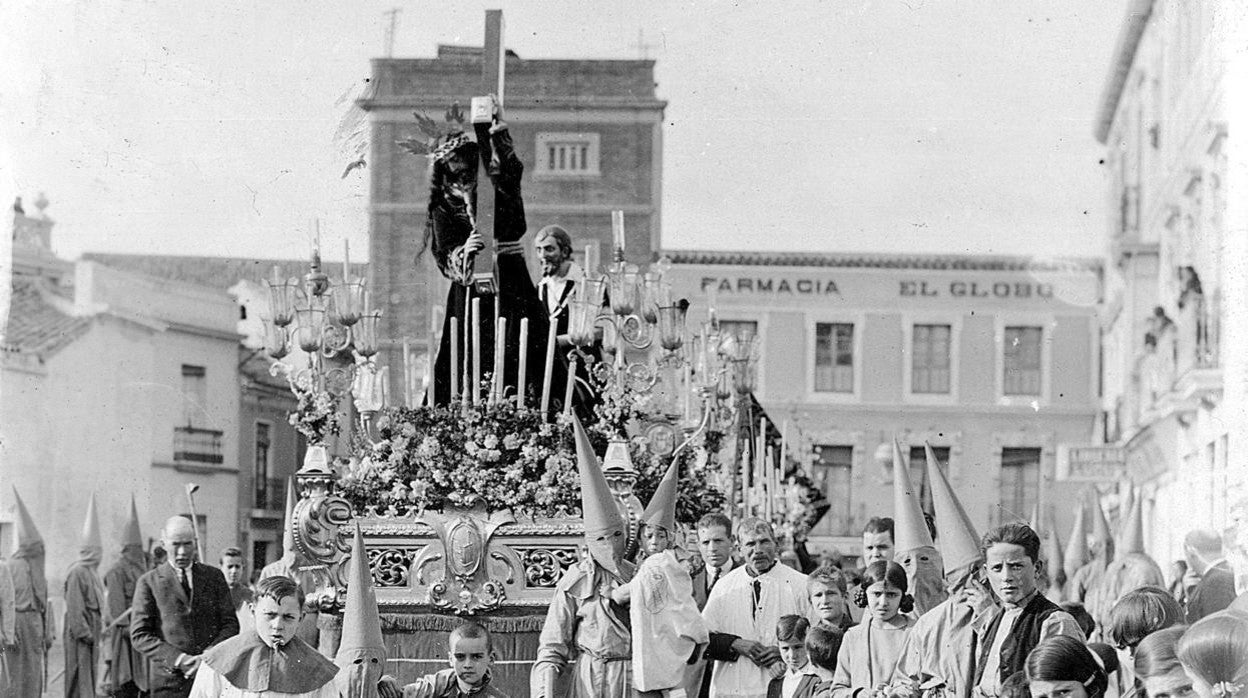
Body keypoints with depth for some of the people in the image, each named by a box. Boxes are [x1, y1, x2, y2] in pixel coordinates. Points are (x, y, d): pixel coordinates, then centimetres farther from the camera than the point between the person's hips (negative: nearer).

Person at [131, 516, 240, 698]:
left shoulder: (214, 576, 12)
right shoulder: (149, 582, 4)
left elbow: (230, 624, 9)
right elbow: (139, 635, -1)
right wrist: (178, 659, -14)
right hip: (170, 681, -2)